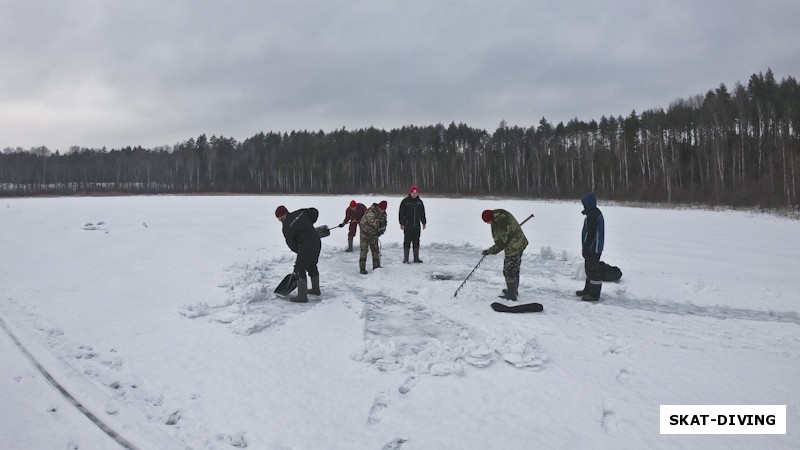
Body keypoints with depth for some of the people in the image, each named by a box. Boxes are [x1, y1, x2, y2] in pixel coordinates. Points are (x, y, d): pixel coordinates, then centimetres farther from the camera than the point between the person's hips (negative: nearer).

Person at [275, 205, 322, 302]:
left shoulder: (286, 227, -11)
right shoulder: (301, 212, 4)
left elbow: (292, 244, -1)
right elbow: (314, 212, 9)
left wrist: (299, 251, 17)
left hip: (306, 247, -8)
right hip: (317, 242, 8)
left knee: (299, 269, 0)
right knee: (312, 266, 24)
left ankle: (302, 296, 1)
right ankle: (315, 289, 39)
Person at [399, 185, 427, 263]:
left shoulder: (419, 202, 9)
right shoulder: (405, 201, -4)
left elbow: (422, 213, 16)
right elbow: (401, 213, -4)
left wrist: (424, 222, 15)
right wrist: (402, 223, -9)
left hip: (417, 225, 4)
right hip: (407, 225, -4)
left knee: (416, 241, 8)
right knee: (407, 241, -2)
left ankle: (416, 258, 16)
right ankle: (405, 259, 3)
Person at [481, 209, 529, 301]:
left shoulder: (500, 228, -32)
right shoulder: (500, 213, -5)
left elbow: (500, 245, -23)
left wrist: (488, 251, -11)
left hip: (514, 248, -10)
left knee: (509, 271, 2)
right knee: (515, 269, 23)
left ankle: (511, 295, 12)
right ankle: (514, 290, 39)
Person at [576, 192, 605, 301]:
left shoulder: (592, 216, -22)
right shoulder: (597, 213, 14)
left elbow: (591, 234, -24)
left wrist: (585, 248, -19)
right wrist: (586, 247, 24)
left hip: (593, 248, -11)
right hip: (595, 247, 11)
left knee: (592, 270, -5)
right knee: (589, 268, 20)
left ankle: (594, 294, 1)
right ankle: (588, 290, 31)